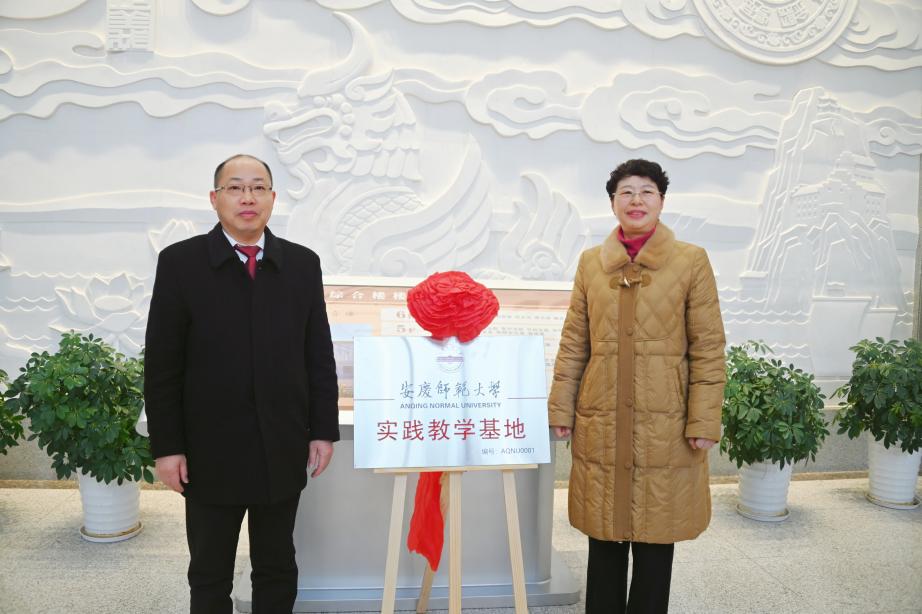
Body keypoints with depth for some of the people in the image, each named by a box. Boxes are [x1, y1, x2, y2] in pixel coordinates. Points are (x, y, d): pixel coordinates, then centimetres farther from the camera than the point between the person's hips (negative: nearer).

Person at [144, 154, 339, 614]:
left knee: (277, 568, 17)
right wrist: (166, 446, -6)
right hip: (210, 452, -1)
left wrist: (324, 431, 1)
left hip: (283, 450, 2)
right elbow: (161, 364, -4)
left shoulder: (302, 263, 3)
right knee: (209, 575, 15)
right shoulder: (180, 262, -4)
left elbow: (319, 356, 3)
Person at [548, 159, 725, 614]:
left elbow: (708, 349, -3)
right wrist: (561, 408, 3)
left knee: (655, 537, 10)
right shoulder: (591, 262, 6)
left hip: (664, 424, -2)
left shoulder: (691, 261, -2)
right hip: (600, 423, 2)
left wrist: (704, 422, -8)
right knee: (604, 535, 13)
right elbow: (573, 344, 8)